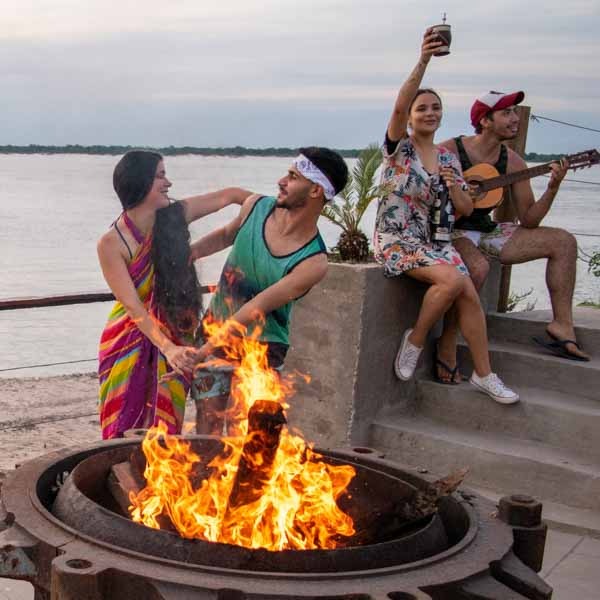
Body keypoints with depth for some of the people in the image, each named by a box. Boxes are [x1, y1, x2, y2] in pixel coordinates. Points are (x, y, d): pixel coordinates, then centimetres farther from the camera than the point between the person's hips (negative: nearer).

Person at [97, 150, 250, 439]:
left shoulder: (174, 216, -5)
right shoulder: (111, 244, -15)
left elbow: (229, 195, 6)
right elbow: (134, 307, -20)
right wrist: (169, 348, -31)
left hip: (174, 341, 3)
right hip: (130, 344, -3)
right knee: (125, 435, -1)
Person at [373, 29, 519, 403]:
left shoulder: (449, 159, 11)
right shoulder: (400, 147, -4)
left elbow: (466, 210, 12)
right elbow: (399, 107, -26)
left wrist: (453, 185, -9)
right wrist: (424, 61, -37)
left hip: (432, 239, 5)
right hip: (396, 239, -5)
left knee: (469, 295, -14)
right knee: (452, 279, -29)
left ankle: (484, 374, -2)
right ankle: (415, 339, -6)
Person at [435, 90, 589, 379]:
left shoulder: (512, 162, 2)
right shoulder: (448, 151, -13)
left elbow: (529, 220, 3)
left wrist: (552, 187, -12)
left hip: (486, 231, 7)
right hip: (451, 231, -7)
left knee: (564, 241, -1)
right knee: (477, 266, -40)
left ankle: (562, 326, -2)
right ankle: (447, 343, -24)